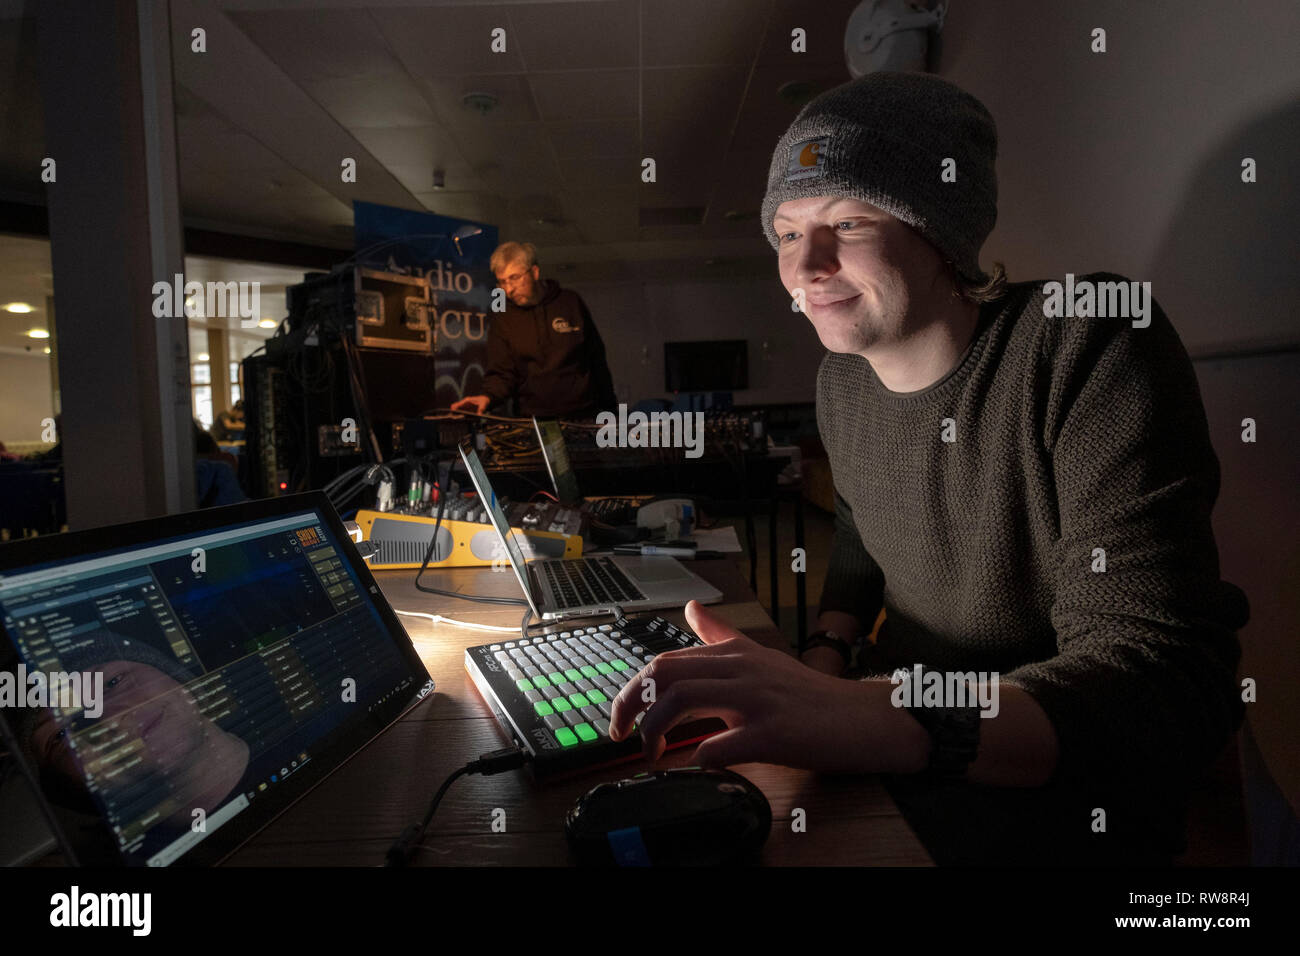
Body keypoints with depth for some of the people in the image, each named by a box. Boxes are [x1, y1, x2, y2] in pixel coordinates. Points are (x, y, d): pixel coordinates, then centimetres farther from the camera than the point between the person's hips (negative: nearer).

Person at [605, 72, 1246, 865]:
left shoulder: (1090, 350, -23)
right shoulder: (844, 380, -2)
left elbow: (1170, 686, -30)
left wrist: (865, 717, -44)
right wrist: (828, 653, 0)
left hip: (1062, 818, -5)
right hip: (892, 749, 6)